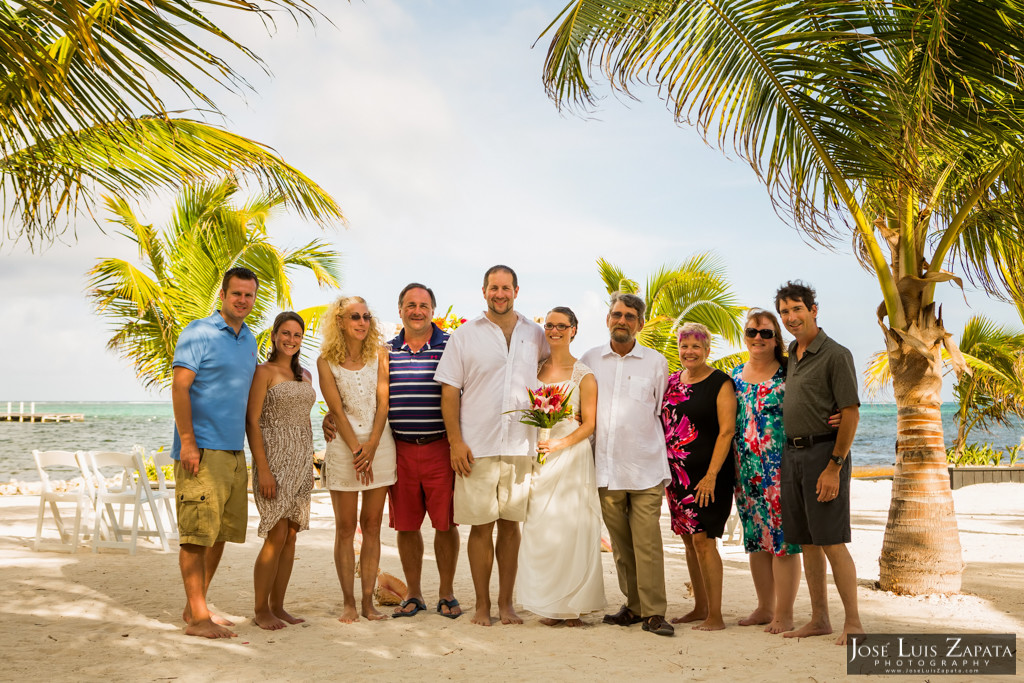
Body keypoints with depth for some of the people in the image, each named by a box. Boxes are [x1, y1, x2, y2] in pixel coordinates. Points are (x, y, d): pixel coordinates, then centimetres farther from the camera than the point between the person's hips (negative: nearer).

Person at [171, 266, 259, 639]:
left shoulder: (249, 339, 17)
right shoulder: (198, 333, -6)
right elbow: (179, 387, -12)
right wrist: (187, 442, -18)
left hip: (234, 450, 8)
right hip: (201, 450, -8)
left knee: (221, 532, 11)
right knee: (198, 531, -7)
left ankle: (195, 606, 22)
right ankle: (198, 616, -3)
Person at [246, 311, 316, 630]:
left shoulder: (305, 376, 16)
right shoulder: (263, 372, -5)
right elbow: (252, 422, -11)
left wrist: (309, 466, 16)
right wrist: (262, 469, -17)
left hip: (301, 461, 7)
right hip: (274, 460, -7)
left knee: (291, 535, 7)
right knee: (276, 536, -8)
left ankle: (278, 606, 15)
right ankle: (261, 610, 4)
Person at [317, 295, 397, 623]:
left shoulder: (379, 354, 5)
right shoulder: (326, 360, 0)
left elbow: (383, 402, -1)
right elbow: (337, 409, -4)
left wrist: (372, 445, -11)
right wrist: (356, 449, -11)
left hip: (379, 443, 2)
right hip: (343, 445, -2)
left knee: (372, 525, 4)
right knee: (345, 526, 1)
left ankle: (368, 601, 10)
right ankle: (349, 602, 8)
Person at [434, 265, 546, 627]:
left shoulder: (536, 335, 10)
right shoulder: (465, 335, 3)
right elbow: (450, 391, 1)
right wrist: (455, 441, -7)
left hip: (521, 446, 2)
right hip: (477, 447, -2)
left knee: (510, 524, 8)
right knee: (481, 526, 3)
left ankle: (506, 602, 19)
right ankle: (482, 604, 15)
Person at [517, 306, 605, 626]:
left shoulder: (583, 375, 1)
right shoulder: (535, 368, 12)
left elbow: (589, 423, -3)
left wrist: (559, 443, -16)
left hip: (572, 455, -3)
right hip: (537, 455, 3)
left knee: (572, 527, -5)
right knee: (540, 527, 0)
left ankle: (572, 605, 4)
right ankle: (548, 604, 9)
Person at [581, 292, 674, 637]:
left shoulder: (656, 362, 6)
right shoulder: (590, 360, 10)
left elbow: (662, 412, 12)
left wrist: (651, 448, 8)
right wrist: (593, 442, 11)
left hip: (645, 466, -2)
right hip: (606, 467, 2)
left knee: (647, 541, -7)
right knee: (620, 543, 7)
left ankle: (654, 612, -2)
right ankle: (634, 606, 17)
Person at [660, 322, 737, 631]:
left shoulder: (720, 383, -6)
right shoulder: (671, 382, 12)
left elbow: (726, 430, -12)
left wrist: (711, 475, -18)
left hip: (708, 475, -6)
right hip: (677, 474, 6)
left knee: (703, 538, -10)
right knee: (688, 539, 10)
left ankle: (715, 615, -3)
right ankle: (700, 607, 21)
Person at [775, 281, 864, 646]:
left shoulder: (836, 355, -10)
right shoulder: (792, 354, 14)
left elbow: (851, 414, -13)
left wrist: (834, 467, -18)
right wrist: (789, 457, 15)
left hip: (824, 452, -7)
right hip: (791, 453, 8)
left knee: (832, 542, -6)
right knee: (805, 541, 10)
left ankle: (853, 623, 3)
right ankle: (819, 619, 18)